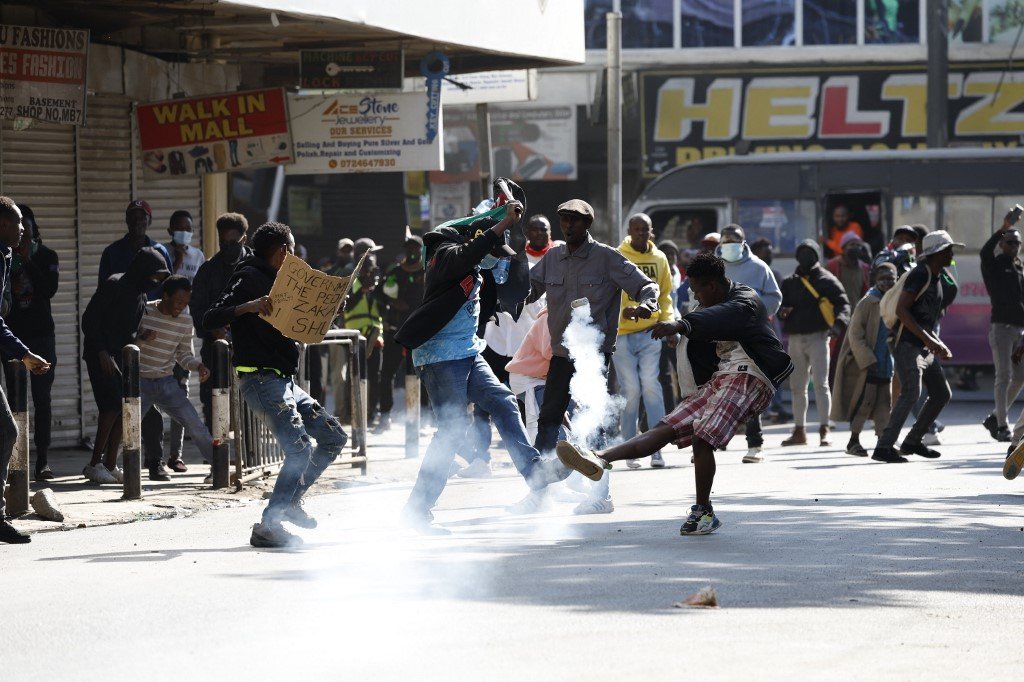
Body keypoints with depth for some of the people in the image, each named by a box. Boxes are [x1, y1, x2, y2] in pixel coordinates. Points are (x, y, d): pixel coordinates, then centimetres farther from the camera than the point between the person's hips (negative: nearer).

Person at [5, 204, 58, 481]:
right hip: (14, 334, 0)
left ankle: (42, 459, 1)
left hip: (42, 335, 1)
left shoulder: (46, 256, 5)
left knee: (42, 398, -1)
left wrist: (28, 261, -12)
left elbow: (50, 289, -9)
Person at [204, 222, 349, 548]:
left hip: (286, 383, 10)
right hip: (261, 381, -10)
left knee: (334, 436, 9)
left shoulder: (275, 280, 21)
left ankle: (290, 500, 18)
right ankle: (267, 526, -17)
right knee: (300, 448, -21)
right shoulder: (248, 279, -7)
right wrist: (248, 306, -33)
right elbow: (210, 320, -18)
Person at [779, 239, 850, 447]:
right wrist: (782, 310, -10)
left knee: (820, 383, -11)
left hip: (817, 337, -5)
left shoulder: (826, 280, 0)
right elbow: (780, 303, 15)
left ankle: (824, 430, -11)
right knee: (797, 386, 10)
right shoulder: (790, 282, 13)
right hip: (795, 338, 5)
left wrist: (839, 322, -22)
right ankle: (799, 431, 19)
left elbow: (842, 303, -4)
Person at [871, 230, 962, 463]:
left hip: (926, 348, 10)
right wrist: (927, 338, -27)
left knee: (942, 394, 13)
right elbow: (901, 309, -24)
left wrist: (938, 345, 18)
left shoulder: (940, 278, 16)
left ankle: (912, 441, 22)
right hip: (908, 345, -10)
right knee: (911, 392, -23)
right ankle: (884, 447, -27)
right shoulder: (920, 275, -14)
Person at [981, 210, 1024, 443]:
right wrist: (1003, 228, -34)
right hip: (1001, 326, -7)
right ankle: (1002, 426, -7)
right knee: (1004, 376, -9)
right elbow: (985, 252, -24)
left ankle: (995, 418, 19)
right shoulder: (994, 266, -2)